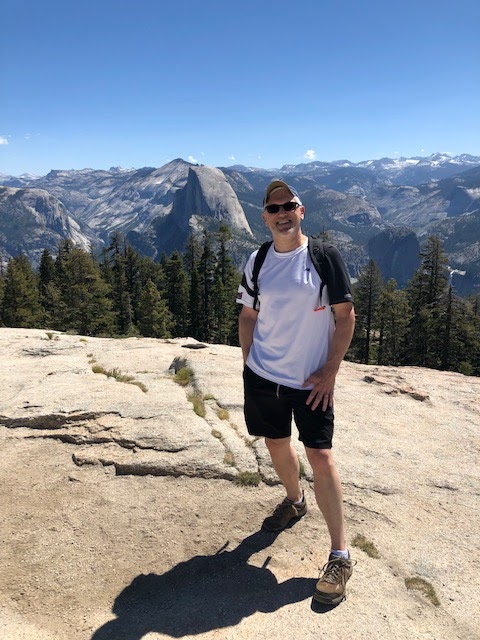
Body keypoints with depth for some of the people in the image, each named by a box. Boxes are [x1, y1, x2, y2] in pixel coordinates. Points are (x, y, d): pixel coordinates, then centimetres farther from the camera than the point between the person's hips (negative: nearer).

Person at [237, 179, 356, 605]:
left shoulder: (325, 257, -7)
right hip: (262, 377, 4)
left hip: (312, 381, -3)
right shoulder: (257, 262, 2)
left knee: (321, 458, -3)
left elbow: (345, 317, -6)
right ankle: (294, 501, 48)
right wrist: (248, 363, 4)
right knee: (277, 446, 18)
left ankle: (340, 556, 13)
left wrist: (330, 371, -11)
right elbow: (248, 316, 10)